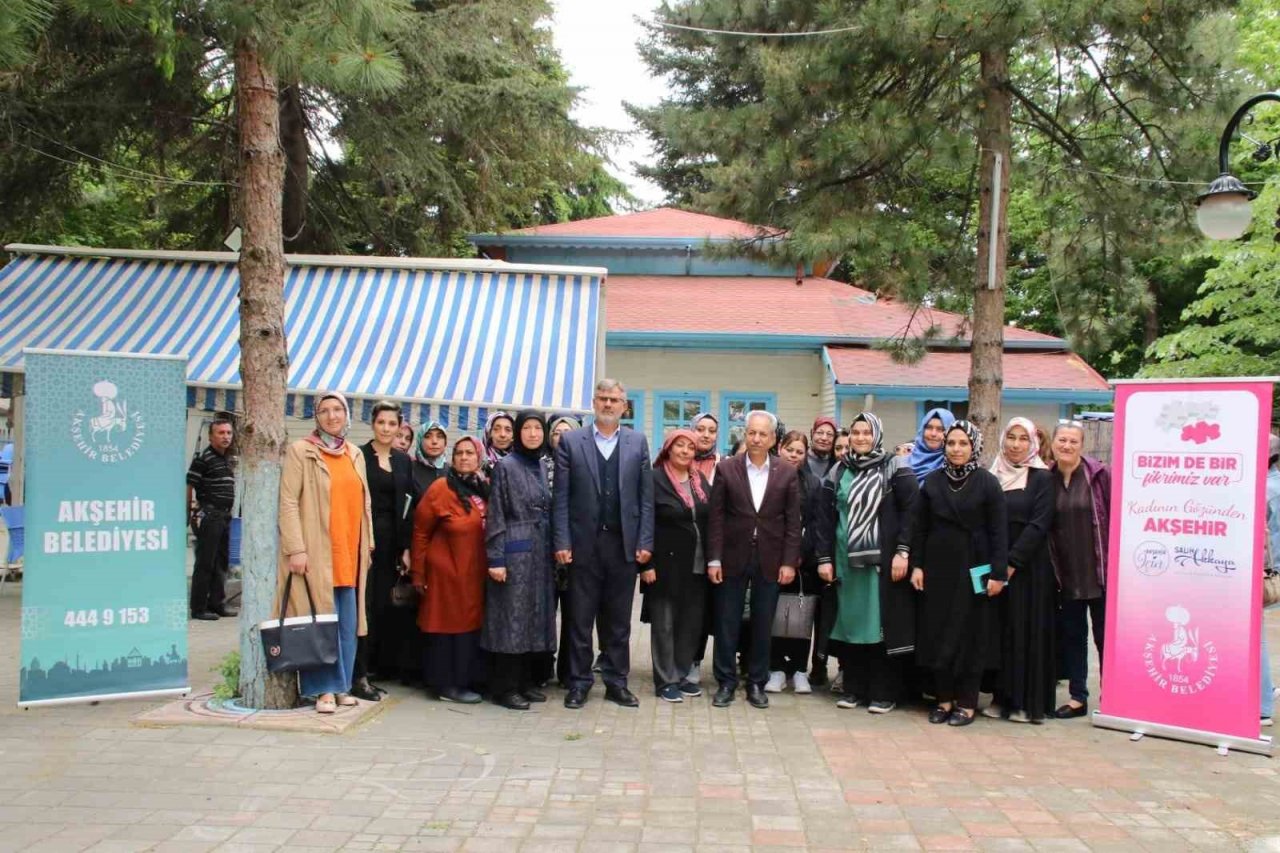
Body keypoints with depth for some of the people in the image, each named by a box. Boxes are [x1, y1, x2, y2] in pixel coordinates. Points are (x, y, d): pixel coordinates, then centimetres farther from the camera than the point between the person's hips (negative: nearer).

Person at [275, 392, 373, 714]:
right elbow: (288, 502, -7)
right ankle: (324, 689, 5)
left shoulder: (355, 455, 15)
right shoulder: (301, 451, -1)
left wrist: (368, 545, 13)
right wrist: (295, 549, -14)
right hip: (316, 553, -5)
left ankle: (341, 686, 16)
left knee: (348, 624, 6)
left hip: (349, 554, 5)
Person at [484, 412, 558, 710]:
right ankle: (505, 687, 5)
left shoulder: (544, 466, 13)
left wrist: (554, 550, 10)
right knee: (511, 617, -3)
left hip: (541, 553, 6)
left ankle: (525, 681, 19)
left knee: (536, 617, 9)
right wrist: (495, 558, -15)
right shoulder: (505, 466, -5)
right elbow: (496, 515, -8)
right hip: (514, 552, -6)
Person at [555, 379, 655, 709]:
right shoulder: (570, 441, 2)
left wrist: (645, 542, -2)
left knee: (619, 619, 9)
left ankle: (616, 682, 18)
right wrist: (562, 542, -7)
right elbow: (561, 497, -1)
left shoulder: (638, 442, 6)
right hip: (584, 543, -1)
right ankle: (579, 683, 16)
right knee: (580, 618, 6)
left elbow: (646, 496, 4)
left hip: (624, 544, 1)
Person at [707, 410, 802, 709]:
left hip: (770, 561, 1)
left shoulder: (787, 474, 2)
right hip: (733, 558, -1)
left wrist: (789, 562, -4)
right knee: (727, 624, 5)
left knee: (763, 625, 8)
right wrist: (714, 559, -6)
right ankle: (726, 683, 18)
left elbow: (793, 522, 2)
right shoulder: (726, 469, -1)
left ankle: (757, 683, 21)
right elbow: (716, 517, -2)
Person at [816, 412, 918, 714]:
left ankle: (884, 692, 6)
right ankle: (854, 688, 15)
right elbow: (826, 517, 10)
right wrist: (824, 558, 3)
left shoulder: (895, 467, 0)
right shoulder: (838, 472, 10)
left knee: (883, 621, -1)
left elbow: (909, 510, -6)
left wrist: (903, 552, -14)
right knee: (851, 621, 6)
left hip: (884, 558, -3)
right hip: (846, 558, 4)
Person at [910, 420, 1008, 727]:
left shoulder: (987, 483, -3)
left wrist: (998, 573, -11)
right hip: (938, 568, 3)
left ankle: (967, 702, 13)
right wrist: (917, 565, 0)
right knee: (937, 633, 5)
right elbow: (919, 527, 7)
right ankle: (944, 698, 17)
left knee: (971, 633, 3)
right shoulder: (932, 482, 5)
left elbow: (999, 530, -6)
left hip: (973, 569, -3)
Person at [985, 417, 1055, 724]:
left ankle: (1029, 701, 7)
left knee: (1028, 630, 0)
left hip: (1029, 568, -4)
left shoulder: (1042, 478, -3)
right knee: (1000, 630, 6)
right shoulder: (992, 476, 10)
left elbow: (1039, 524, -11)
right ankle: (1003, 696, 15)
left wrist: (1013, 562, -16)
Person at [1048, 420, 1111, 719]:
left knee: (1104, 635, 7)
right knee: (1071, 634, 10)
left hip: (1099, 571, -3)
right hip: (1066, 574, 3)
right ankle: (1078, 697, 21)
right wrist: (1052, 569, 4)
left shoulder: (1099, 474, -7)